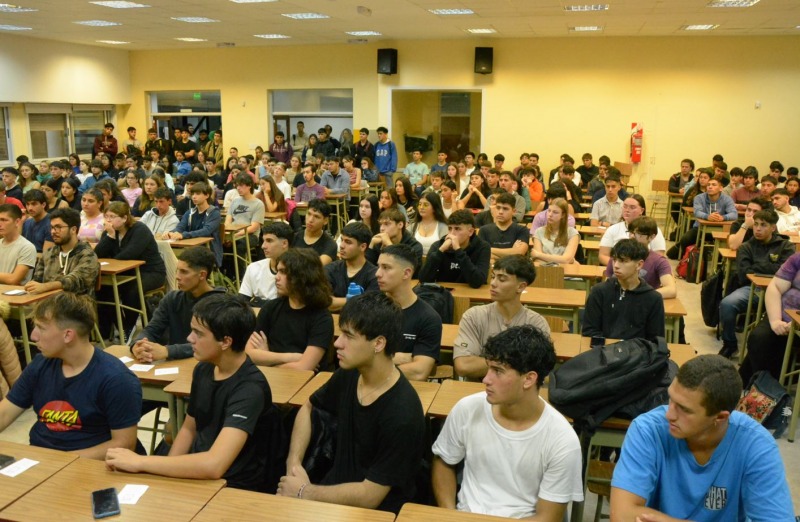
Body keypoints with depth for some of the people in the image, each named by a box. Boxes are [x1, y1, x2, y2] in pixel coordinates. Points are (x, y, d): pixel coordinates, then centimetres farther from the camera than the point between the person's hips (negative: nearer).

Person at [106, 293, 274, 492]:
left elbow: (213, 465, -34)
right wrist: (167, 471, -2)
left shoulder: (250, 389, -25)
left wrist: (139, 462, -26)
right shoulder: (203, 369, 0)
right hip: (197, 473, 7)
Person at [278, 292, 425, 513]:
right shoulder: (348, 375, -6)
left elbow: (370, 496, -21)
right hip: (334, 492, 6)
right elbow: (308, 408, 13)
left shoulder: (401, 415, -26)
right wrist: (294, 462, -1)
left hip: (374, 512, -6)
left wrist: (303, 493, -12)